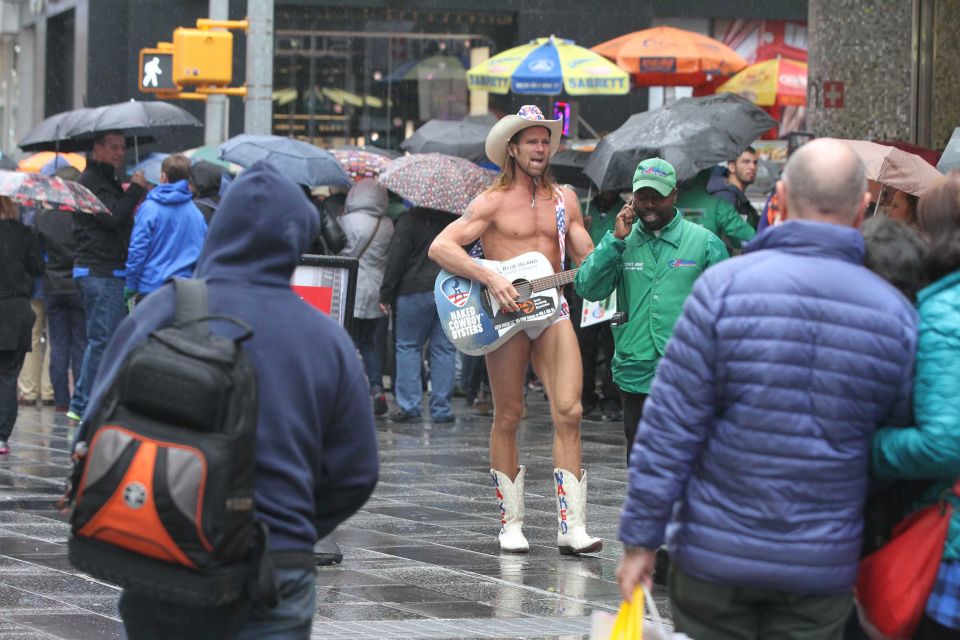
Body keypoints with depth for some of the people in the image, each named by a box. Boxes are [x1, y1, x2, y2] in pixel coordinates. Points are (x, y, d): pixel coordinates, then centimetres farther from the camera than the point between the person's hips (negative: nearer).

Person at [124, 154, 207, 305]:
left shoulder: (150, 208, -8)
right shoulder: (196, 213, 4)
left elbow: (138, 249, -9)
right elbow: (202, 252, 8)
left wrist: (130, 286, -1)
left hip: (151, 286, -4)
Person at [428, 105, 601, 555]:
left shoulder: (564, 200, 14)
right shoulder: (493, 202, -1)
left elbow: (588, 260, 17)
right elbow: (440, 247, -10)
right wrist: (490, 278, -20)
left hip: (553, 311, 3)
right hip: (506, 314, -3)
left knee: (569, 413, -8)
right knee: (508, 417, 2)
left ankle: (571, 527, -8)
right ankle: (511, 523, 13)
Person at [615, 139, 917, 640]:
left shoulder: (725, 286, -10)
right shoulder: (896, 314, -2)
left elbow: (669, 426, -10)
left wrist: (641, 539, -4)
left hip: (715, 559, -2)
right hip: (824, 569, 2)